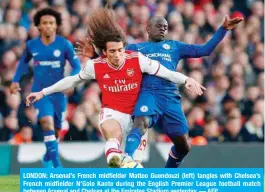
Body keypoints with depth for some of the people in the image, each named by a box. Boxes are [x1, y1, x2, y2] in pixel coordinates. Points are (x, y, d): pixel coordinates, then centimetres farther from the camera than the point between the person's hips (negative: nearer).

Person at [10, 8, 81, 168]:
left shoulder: (65, 44, -7)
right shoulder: (31, 45, -1)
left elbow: (77, 67, -4)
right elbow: (24, 62, 19)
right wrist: (16, 80, 7)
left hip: (58, 92, 1)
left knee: (57, 129, 10)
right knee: (47, 123, -22)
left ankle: (48, 158, 39)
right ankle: (57, 165, -24)